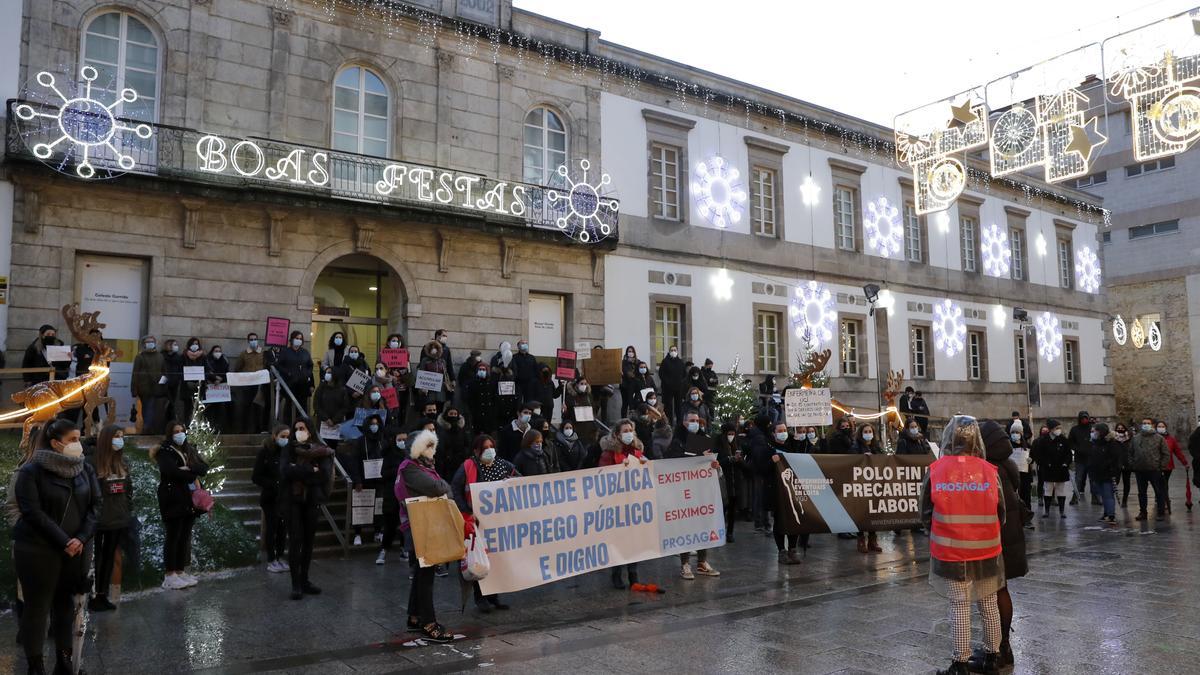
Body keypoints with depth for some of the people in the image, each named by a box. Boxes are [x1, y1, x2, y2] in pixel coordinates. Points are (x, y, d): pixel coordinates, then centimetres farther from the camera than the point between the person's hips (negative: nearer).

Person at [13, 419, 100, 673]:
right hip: (38, 550, -4)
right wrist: (63, 542, -17)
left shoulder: (85, 469, 6)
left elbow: (95, 505, 4)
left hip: (76, 548, 4)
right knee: (37, 606, 2)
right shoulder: (31, 471, -9)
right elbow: (32, 512, -15)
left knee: (65, 603, 11)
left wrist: (81, 538, -10)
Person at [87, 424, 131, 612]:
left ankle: (103, 595, 22)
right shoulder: (93, 462, -12)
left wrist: (129, 511, 12)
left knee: (110, 557, 13)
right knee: (96, 557, 2)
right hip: (98, 519, -6)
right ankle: (93, 597, 11)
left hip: (118, 519, 6)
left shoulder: (123, 462, 9)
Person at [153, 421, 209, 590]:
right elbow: (172, 472, -22)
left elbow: (204, 468, 4)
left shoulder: (190, 450, 15)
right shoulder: (164, 452, -5)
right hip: (173, 500, -6)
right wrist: (193, 477, -12)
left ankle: (180, 572, 18)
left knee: (185, 537, 10)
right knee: (172, 538, -1)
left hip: (189, 500, 6)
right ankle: (169, 576, 5)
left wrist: (188, 468, -14)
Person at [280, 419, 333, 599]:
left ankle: (304, 580, 19)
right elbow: (285, 470, -14)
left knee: (309, 540, 7)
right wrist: (310, 471, -15)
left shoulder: (321, 451, 3)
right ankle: (296, 584, -2)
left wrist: (298, 471, -12)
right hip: (292, 500, -2)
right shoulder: (289, 449, 3)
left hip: (311, 500, 2)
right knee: (295, 540, -6)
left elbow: (324, 474, -11)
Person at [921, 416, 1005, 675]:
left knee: (960, 607, 8)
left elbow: (925, 514, -2)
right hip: (986, 551, 1)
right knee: (989, 605, 17)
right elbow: (1001, 514, 1)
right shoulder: (990, 471, -8)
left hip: (950, 553, -1)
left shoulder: (935, 472, -10)